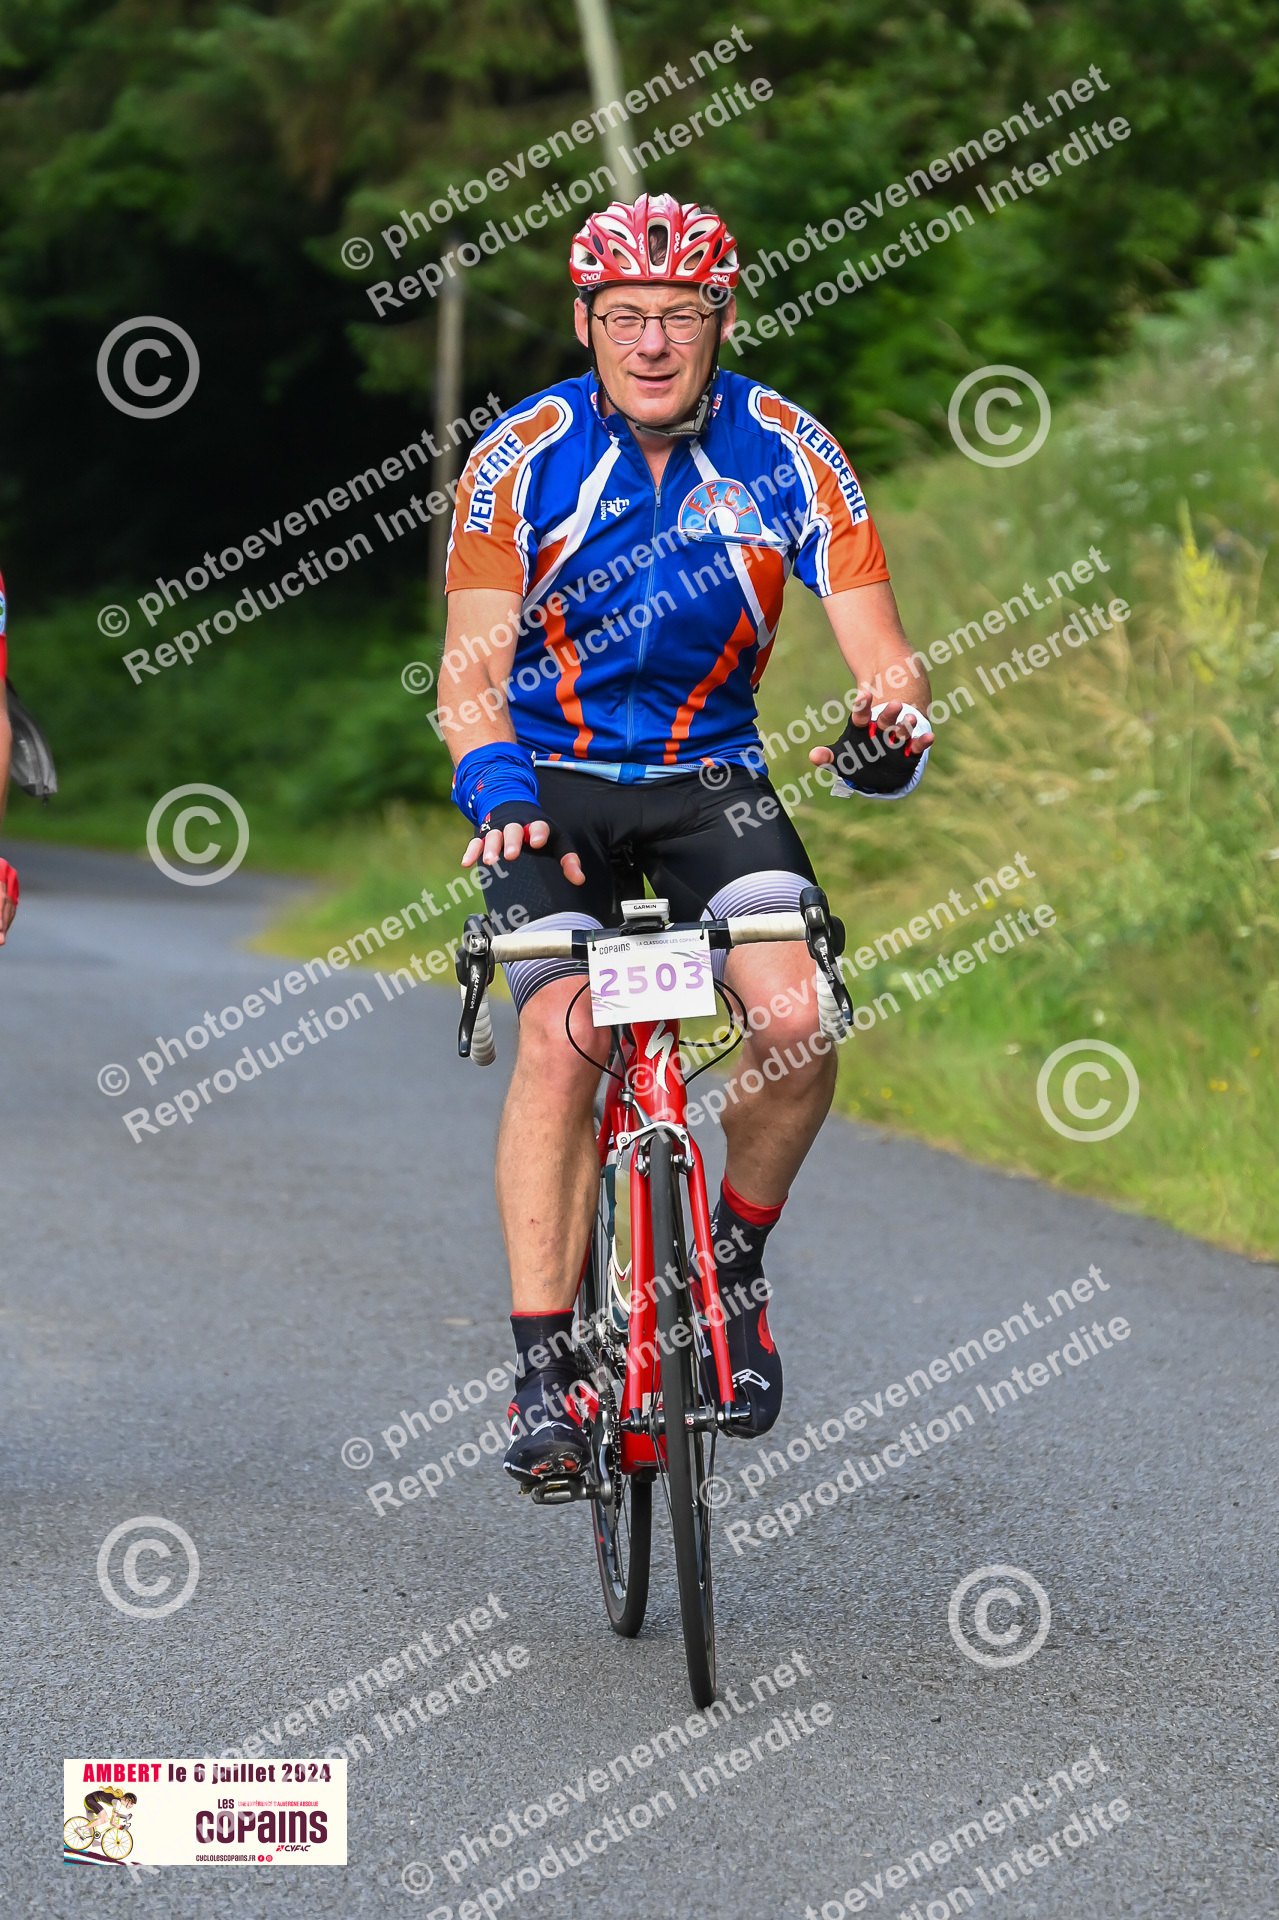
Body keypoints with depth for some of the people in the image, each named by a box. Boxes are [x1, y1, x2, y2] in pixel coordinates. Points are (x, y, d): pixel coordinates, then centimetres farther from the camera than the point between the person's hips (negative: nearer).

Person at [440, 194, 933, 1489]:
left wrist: (891, 725, -38)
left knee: (795, 1018, -23)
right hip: (554, 780, -1)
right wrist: (499, 796, -39)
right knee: (561, 1039, -24)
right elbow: (472, 669, -19)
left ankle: (734, 1259, 4)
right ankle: (543, 1372, -20)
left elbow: (875, 641, -15)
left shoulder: (787, 453, -11)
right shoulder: (521, 459, -14)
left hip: (712, 777, 1)